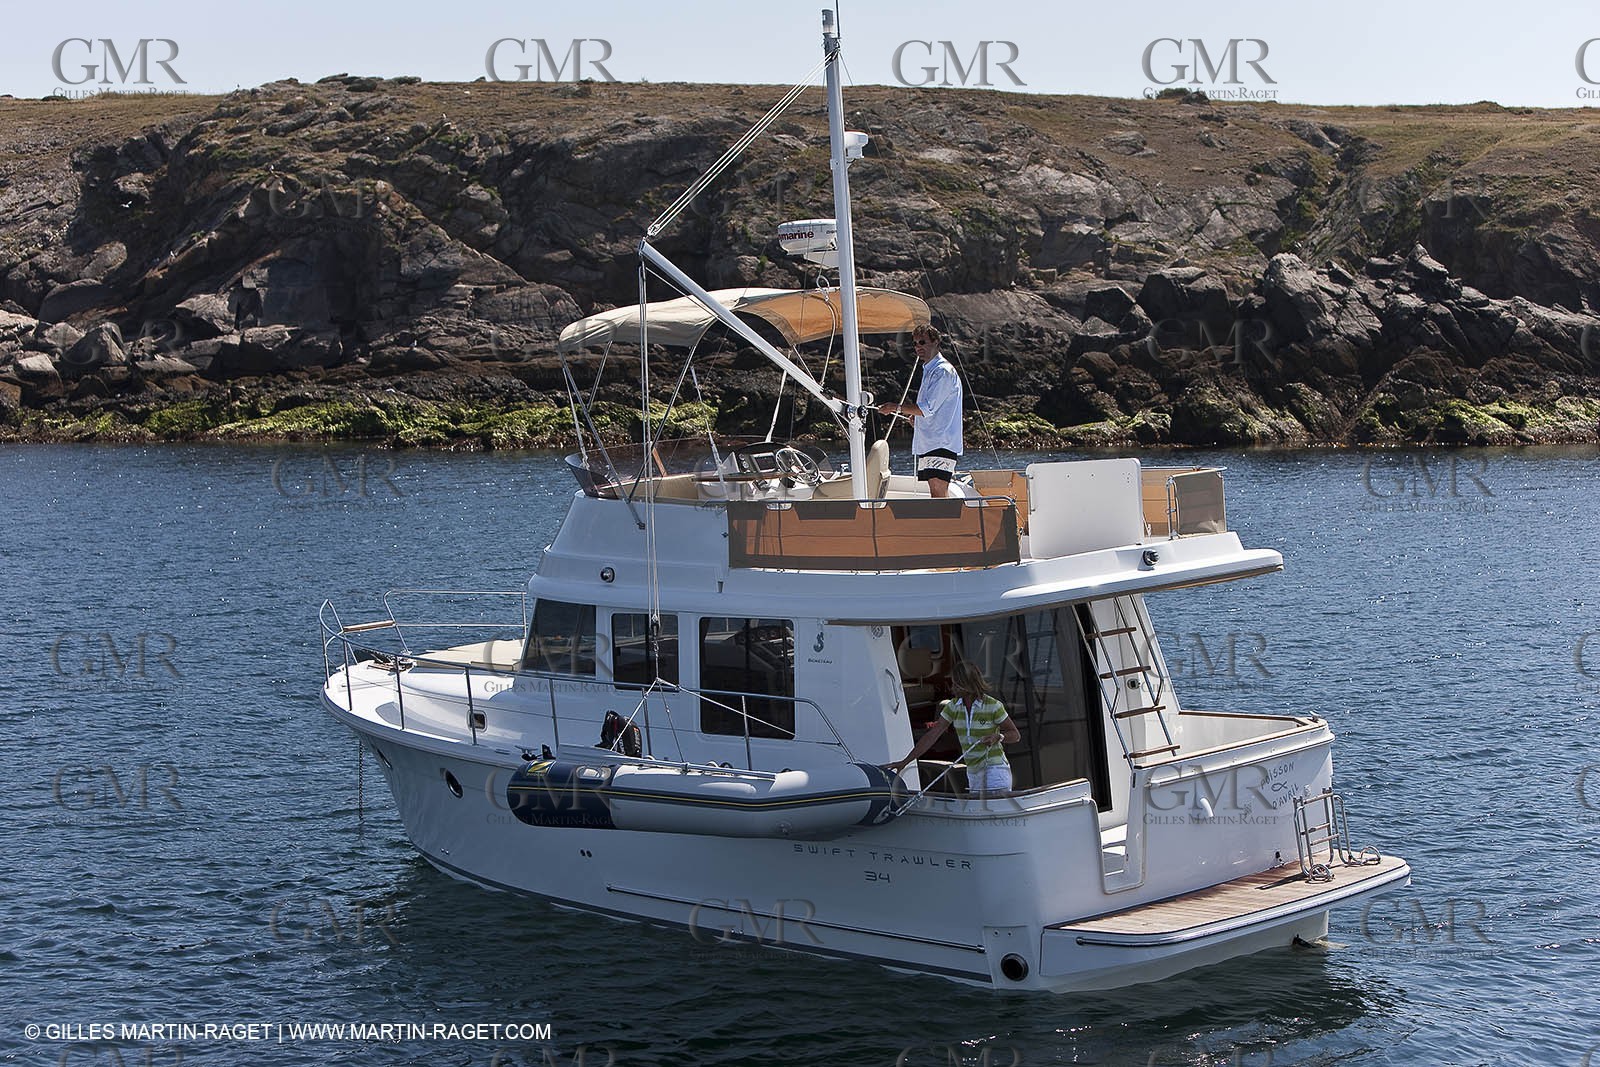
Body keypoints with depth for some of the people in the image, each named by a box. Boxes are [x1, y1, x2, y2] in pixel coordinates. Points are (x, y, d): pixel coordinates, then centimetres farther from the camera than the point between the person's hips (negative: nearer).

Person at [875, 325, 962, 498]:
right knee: (935, 492, 7)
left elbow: (928, 409, -16)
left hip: (941, 444, -10)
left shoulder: (943, 371, -10)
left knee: (939, 491, -17)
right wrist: (916, 418, 13)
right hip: (929, 444, 10)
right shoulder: (929, 370, 22)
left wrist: (896, 408, -11)